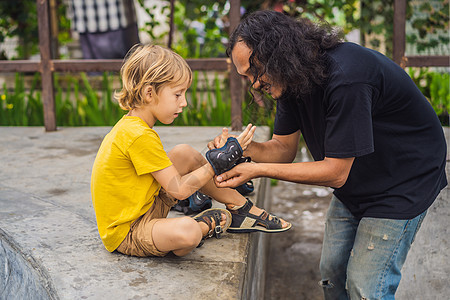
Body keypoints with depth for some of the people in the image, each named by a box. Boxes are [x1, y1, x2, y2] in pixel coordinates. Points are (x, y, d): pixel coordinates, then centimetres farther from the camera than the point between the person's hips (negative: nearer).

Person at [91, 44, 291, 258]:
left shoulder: (131, 125, 5)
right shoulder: (140, 136, -26)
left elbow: (169, 176, 10)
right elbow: (178, 190, -22)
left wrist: (215, 158, 5)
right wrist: (218, 163, -15)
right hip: (125, 234, -11)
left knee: (185, 154, 8)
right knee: (187, 232, -39)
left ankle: (242, 209, 12)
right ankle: (207, 224, -1)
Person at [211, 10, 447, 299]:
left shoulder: (346, 78, -34)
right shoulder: (292, 80, -6)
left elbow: (336, 172, -29)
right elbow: (284, 149, 1)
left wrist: (259, 171, -28)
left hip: (404, 181, -8)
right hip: (355, 184, 8)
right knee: (332, 274, 11)